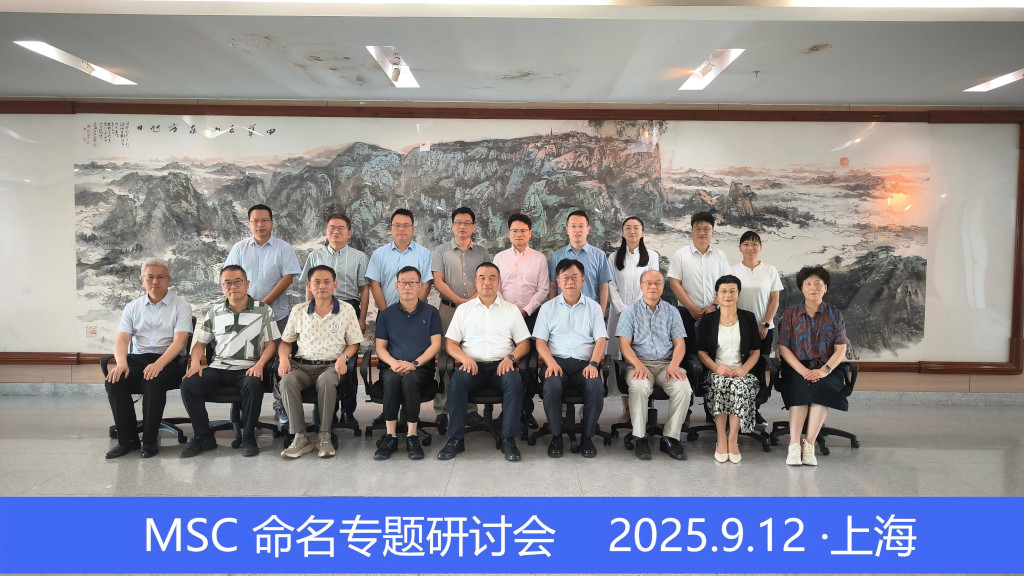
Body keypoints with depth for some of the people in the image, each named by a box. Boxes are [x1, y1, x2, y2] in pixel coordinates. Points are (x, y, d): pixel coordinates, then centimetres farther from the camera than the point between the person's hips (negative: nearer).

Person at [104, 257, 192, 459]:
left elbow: (179, 341, -10)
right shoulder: (133, 307, 15)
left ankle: (150, 440, -18)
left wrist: (159, 364, -26)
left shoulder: (180, 306, 3)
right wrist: (121, 363, -17)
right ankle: (128, 439, -13)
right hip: (137, 358, 4)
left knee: (154, 381, -34)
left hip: (168, 360, -4)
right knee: (114, 380, -26)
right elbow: (121, 339, 5)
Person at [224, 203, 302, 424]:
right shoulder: (239, 248, 8)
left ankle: (281, 404, 9)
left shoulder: (283, 248, 1)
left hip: (276, 313, -2)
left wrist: (265, 302, -14)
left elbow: (288, 277, -7)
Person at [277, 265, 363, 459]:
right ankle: (300, 437, -24)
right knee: (287, 381, -32)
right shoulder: (298, 311, 13)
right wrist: (283, 358, -4)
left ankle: (325, 436, -24)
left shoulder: (346, 310, 7)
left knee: (326, 381, -38)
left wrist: (343, 357, -12)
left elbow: (354, 343, 9)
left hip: (331, 365, -2)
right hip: (302, 365, 2)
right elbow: (285, 342, 17)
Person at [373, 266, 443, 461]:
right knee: (392, 379, -35)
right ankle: (390, 436, -28)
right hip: (391, 367, 1)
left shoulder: (430, 312, 10)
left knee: (409, 380, -36)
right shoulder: (386, 314, 14)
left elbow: (435, 345, 2)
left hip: (421, 367, -1)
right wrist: (393, 363, -12)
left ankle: (412, 436, -26)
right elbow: (380, 348, 9)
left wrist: (414, 364, -12)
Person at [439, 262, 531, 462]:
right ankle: (456, 438, -23)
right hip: (472, 365, 0)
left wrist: (510, 357, -11)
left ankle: (508, 439, -24)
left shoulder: (511, 310, 15)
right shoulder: (463, 309, 16)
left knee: (514, 381, -33)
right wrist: (464, 358, -11)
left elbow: (524, 344, 10)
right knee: (457, 380, -32)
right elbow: (451, 344, 10)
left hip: (501, 365, 0)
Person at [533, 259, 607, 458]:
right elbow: (540, 341, 7)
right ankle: (556, 436, -14)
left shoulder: (593, 307, 15)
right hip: (557, 361, 0)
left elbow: (600, 340, 6)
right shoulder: (548, 307, 15)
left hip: (585, 362, 0)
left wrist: (593, 363, -13)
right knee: (552, 387, -34)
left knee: (596, 388, -31)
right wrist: (551, 363, -12)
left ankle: (587, 437, -11)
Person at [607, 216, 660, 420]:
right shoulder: (614, 257, 10)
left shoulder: (652, 256, 7)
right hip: (620, 313, 1)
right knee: (622, 358, -3)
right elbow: (611, 287, 3)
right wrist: (624, 311, -9)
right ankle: (626, 405, 1)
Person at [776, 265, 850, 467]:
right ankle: (794, 445, -32)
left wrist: (825, 370, -17)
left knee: (822, 388, -33)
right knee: (801, 388, -33)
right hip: (796, 367, 0)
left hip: (826, 369, 0)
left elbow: (841, 349, 2)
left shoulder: (834, 314, 10)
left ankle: (809, 445, -29)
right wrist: (803, 370, -15)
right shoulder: (791, 313, 8)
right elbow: (783, 347, 0)